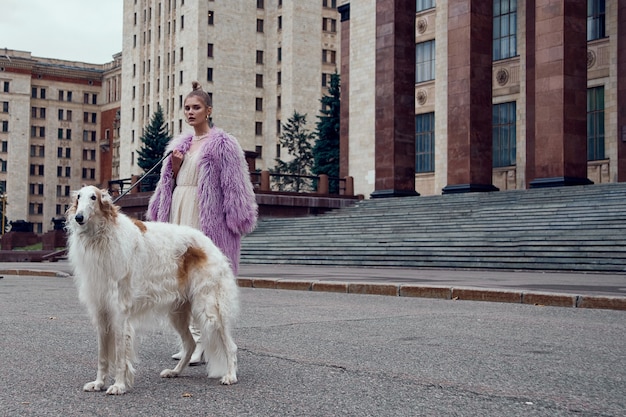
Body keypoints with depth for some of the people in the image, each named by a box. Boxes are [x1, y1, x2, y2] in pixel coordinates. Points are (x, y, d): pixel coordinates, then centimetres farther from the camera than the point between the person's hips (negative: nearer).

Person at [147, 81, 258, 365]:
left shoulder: (222, 144, -3)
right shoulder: (179, 144, 18)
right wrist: (175, 167, 4)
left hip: (208, 218, -7)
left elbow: (233, 186, -7)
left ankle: (205, 345, -3)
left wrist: (234, 220, -13)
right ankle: (190, 340, 14)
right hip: (180, 214, 7)